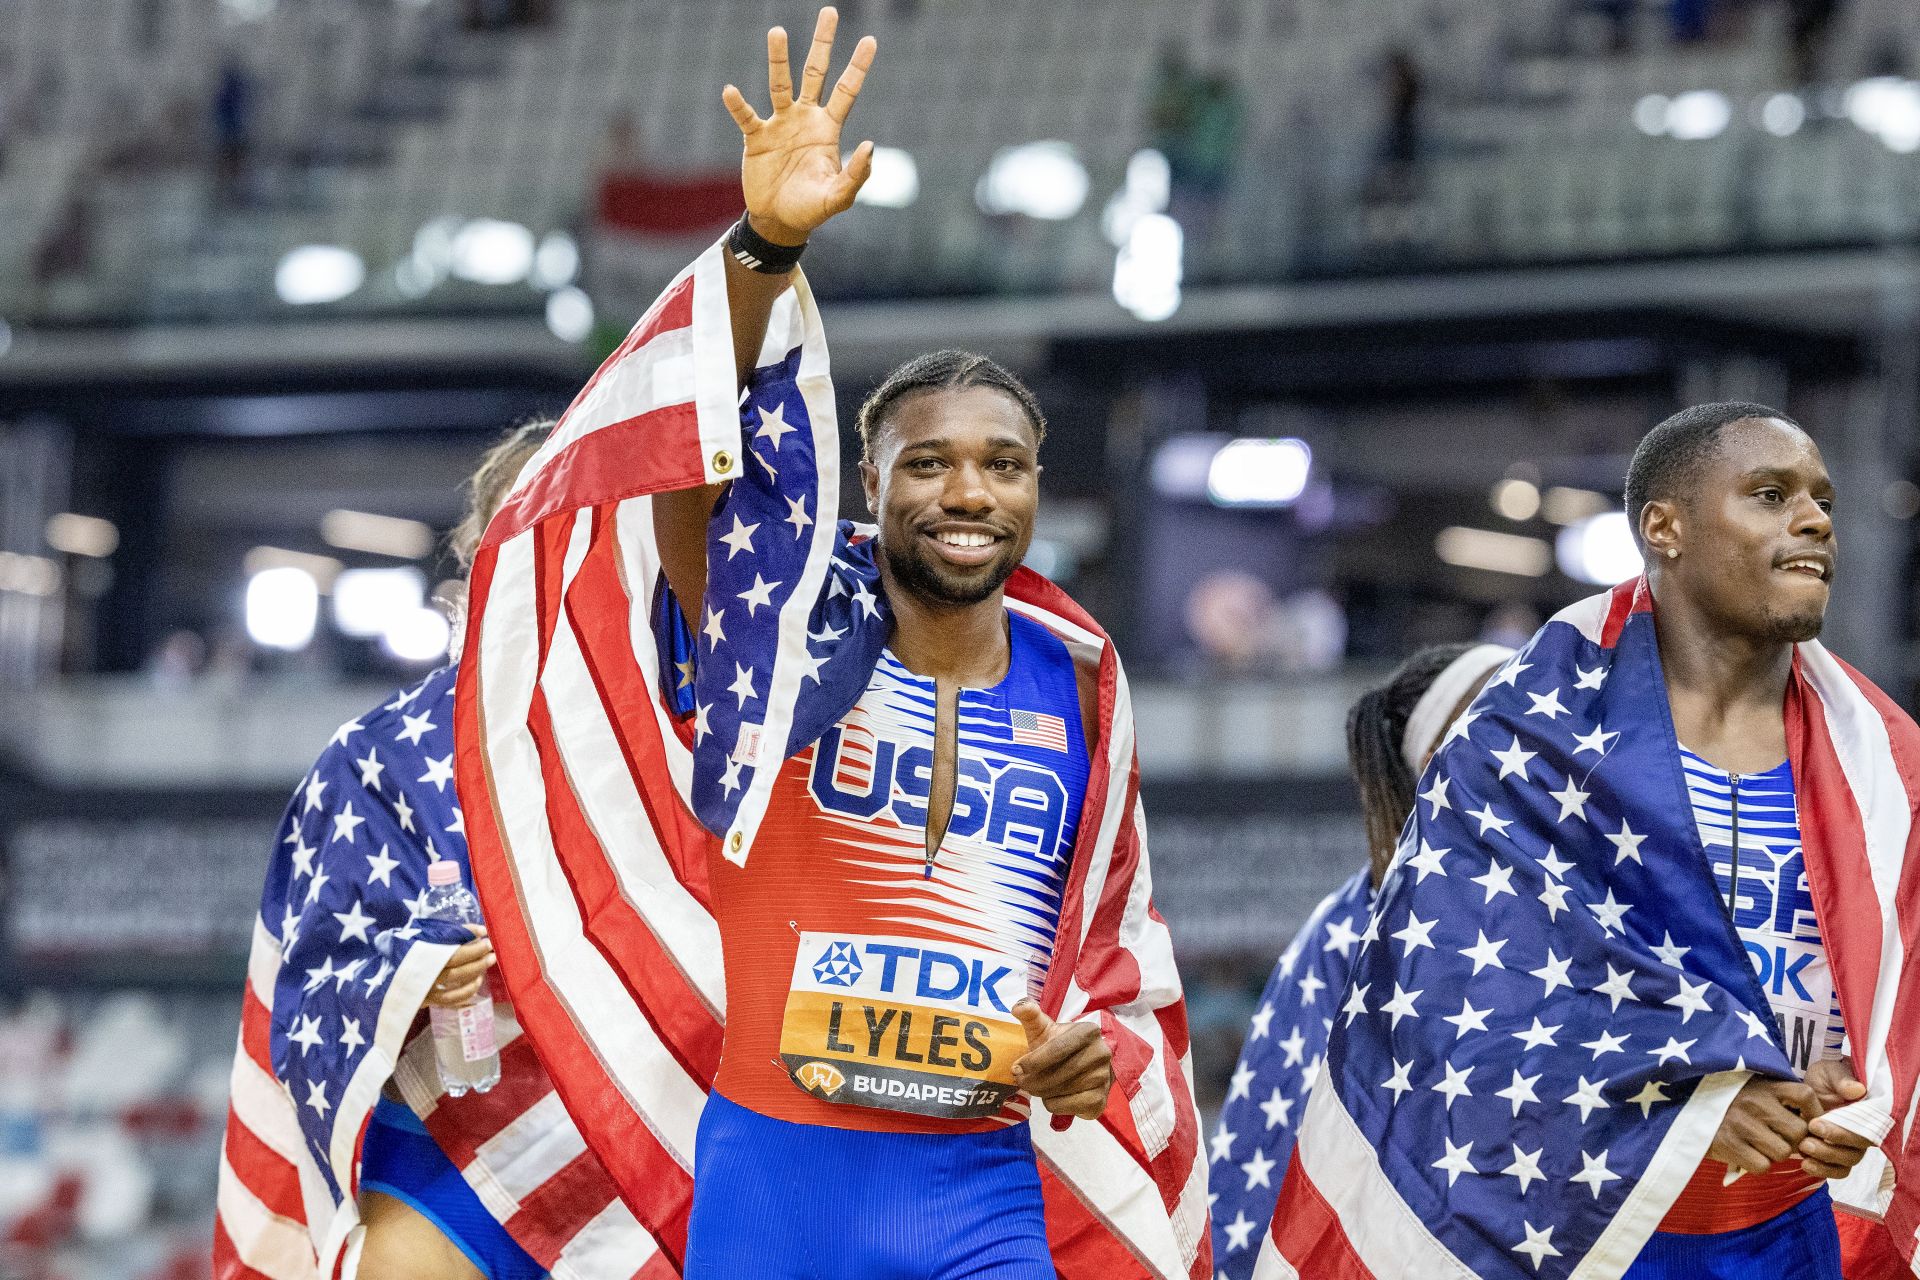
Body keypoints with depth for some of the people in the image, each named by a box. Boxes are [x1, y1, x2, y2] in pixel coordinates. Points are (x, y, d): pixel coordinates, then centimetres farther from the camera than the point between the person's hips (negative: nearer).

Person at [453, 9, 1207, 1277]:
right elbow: (699, 440, -18)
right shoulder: (792, 615, -1)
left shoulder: (1077, 682, 10)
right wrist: (769, 247, -33)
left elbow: (1114, 934, 20)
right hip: (775, 1172, -2)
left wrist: (1101, 1049, -1)